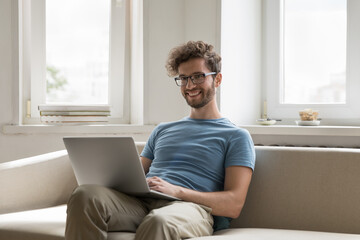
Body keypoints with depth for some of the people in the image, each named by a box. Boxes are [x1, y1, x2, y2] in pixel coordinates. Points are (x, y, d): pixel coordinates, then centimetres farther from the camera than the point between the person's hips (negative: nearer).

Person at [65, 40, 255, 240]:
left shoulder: (236, 137, 14)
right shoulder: (162, 130, 33)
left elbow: (234, 205, 0)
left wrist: (176, 191, -14)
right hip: (140, 201, 5)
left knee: (158, 222, -44)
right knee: (85, 196, -30)